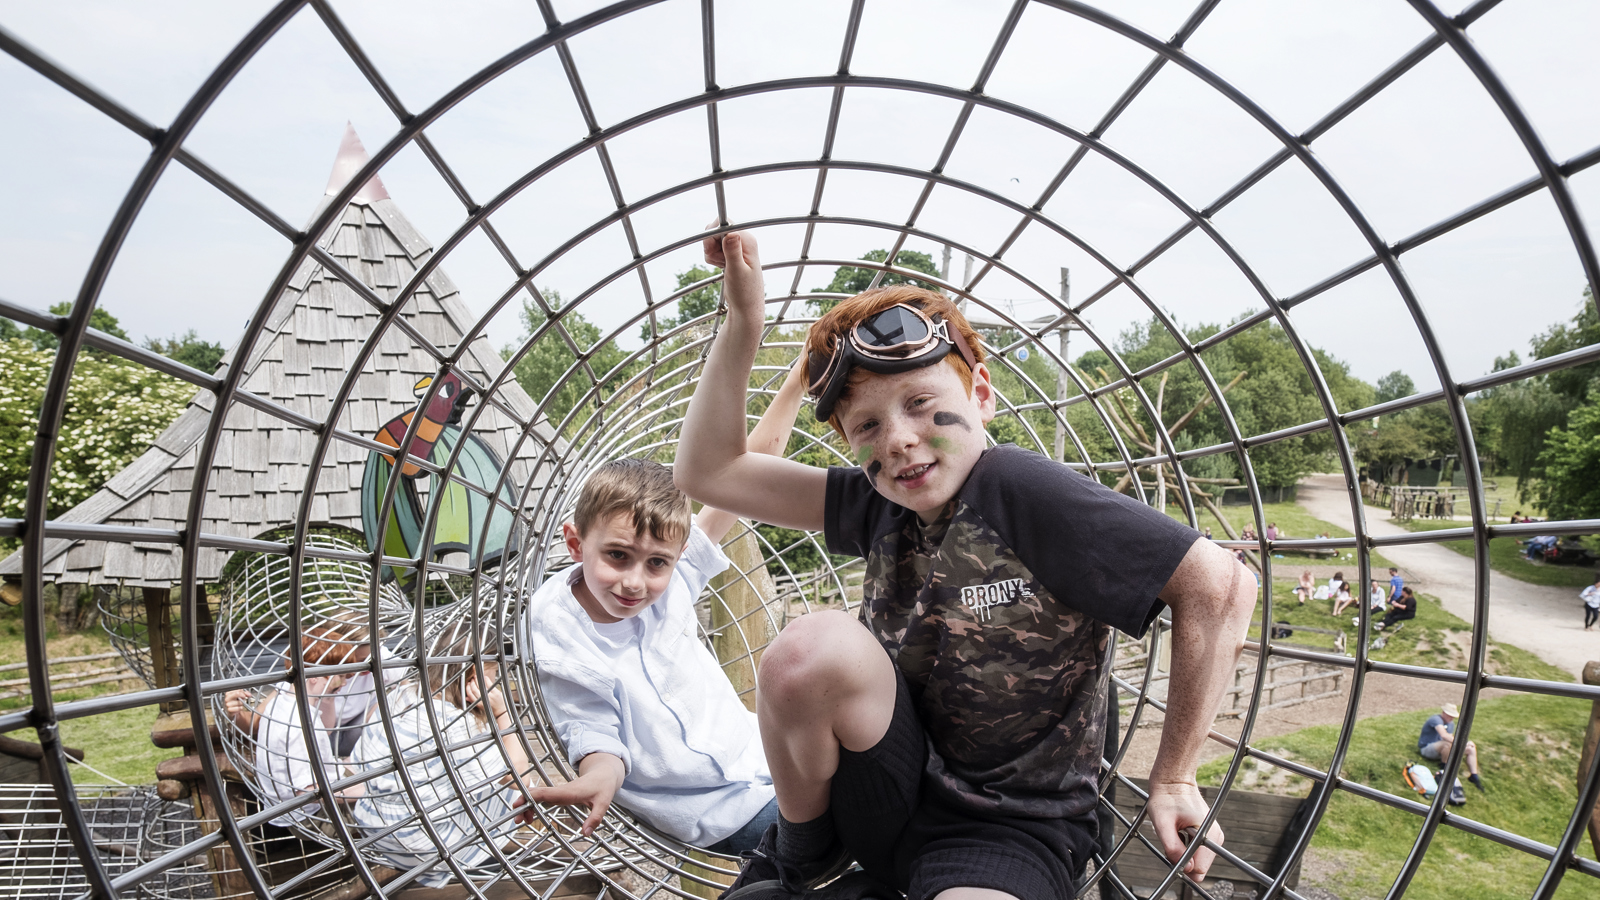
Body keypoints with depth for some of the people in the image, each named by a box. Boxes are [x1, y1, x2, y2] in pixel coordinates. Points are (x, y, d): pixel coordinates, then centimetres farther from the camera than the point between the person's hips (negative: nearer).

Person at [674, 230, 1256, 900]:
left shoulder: (1020, 492, -19)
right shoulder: (879, 503, -2)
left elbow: (1220, 585, -17)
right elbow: (706, 472, -1)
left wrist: (1172, 780, -11)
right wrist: (743, 320, -11)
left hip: (1008, 829, -4)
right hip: (890, 802, 5)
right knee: (816, 644, -25)